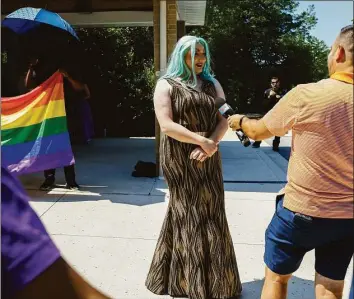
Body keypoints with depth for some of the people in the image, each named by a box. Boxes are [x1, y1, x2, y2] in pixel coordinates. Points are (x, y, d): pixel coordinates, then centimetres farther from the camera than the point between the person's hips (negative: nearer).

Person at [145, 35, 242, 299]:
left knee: (211, 213, 8)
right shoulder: (166, 85, -2)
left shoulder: (212, 84, 10)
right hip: (179, 160, -4)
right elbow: (166, 125, -14)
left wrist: (212, 144, -16)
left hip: (208, 158, 4)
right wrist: (202, 141, -18)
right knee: (186, 214, 5)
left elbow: (224, 120, 3)